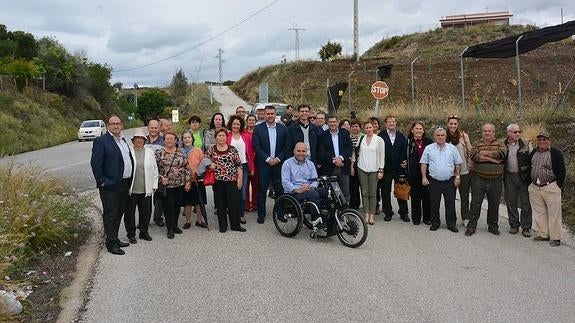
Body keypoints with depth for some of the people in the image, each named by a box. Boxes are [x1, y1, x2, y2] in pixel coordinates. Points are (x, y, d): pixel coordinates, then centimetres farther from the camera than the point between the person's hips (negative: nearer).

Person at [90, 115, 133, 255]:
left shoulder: (123, 140, 15)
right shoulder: (101, 141, -10)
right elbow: (95, 163, -14)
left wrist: (130, 181, 16)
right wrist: (101, 181, -15)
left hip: (124, 185, 8)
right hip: (110, 186, -8)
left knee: (119, 213, 16)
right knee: (110, 214, -1)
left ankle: (115, 239, 28)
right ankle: (111, 244, 7)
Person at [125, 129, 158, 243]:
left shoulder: (150, 152, 8)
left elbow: (155, 169, 12)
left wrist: (154, 185, 8)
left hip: (146, 189, 3)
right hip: (131, 189, -2)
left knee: (146, 212, 10)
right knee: (130, 212, 6)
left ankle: (144, 232, 26)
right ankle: (131, 234, 20)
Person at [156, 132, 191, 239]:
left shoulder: (181, 152, 6)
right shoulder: (159, 153, -2)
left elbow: (186, 167, 7)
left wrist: (188, 181, 3)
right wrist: (161, 177, -13)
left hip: (180, 185, 3)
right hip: (166, 185, -3)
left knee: (177, 206, 10)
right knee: (169, 206, -3)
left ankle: (175, 225, 24)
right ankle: (170, 229, 5)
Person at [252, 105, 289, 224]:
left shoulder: (282, 128, 7)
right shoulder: (258, 128, 0)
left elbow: (286, 146, 6)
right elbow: (256, 146, -5)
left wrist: (278, 158, -6)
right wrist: (268, 159, -11)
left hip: (278, 163, 2)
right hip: (263, 164, -2)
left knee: (279, 189, 6)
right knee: (262, 189, 1)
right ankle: (261, 214, 9)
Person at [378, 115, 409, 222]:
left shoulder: (401, 136, 9)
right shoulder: (381, 135, -2)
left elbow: (405, 150, 10)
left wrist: (405, 161, -4)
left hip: (399, 167, 2)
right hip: (386, 168, -2)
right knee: (385, 191, 5)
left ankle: (404, 213, 16)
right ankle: (388, 212, 17)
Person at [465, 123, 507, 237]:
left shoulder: (500, 143, 6)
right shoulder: (477, 144, 5)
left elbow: (502, 153, -16)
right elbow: (473, 156, -15)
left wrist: (484, 153, -14)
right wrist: (493, 158, -15)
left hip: (495, 180, 1)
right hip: (478, 179, -1)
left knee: (494, 205, 11)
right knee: (475, 204, 2)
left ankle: (493, 226, 25)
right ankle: (471, 226, 11)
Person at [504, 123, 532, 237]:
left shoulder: (526, 144, 1)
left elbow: (532, 159, 3)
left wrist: (531, 175, -5)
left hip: (524, 177, -1)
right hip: (509, 177, 1)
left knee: (526, 203, 2)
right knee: (511, 202, 9)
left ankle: (526, 227, 12)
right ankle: (514, 225, 22)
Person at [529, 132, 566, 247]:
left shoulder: (556, 153, -3)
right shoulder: (533, 153, 12)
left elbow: (561, 171, -4)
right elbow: (529, 167, 21)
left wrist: (559, 186, -9)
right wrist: (531, 183, 15)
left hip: (551, 188, -5)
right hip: (535, 188, 5)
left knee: (554, 213, -1)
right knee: (539, 213, 9)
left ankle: (555, 237, 6)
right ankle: (543, 234, 20)